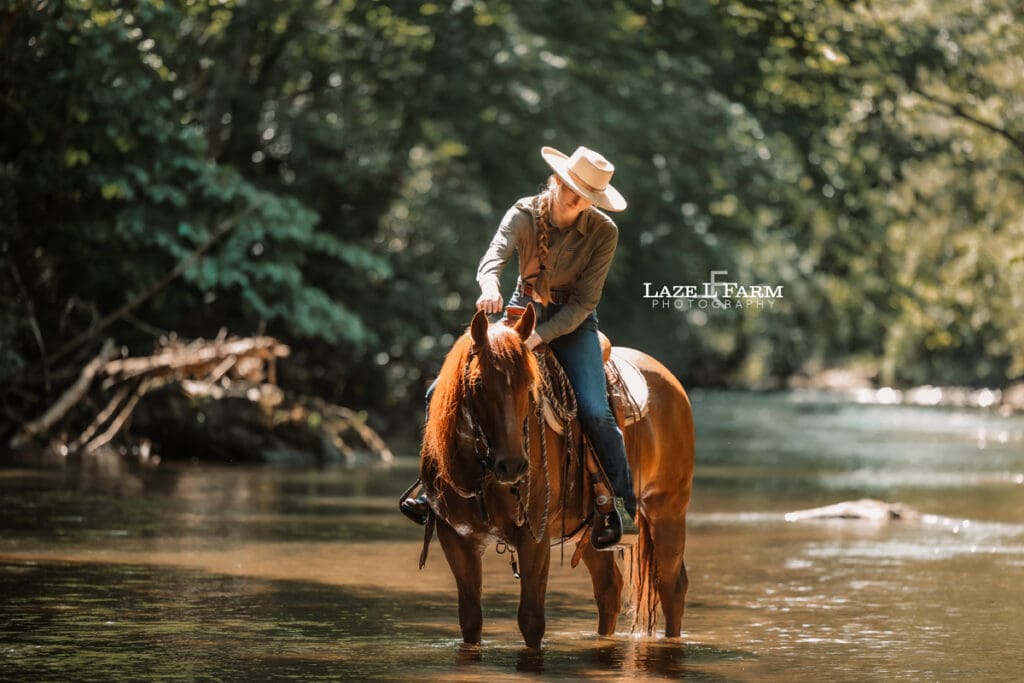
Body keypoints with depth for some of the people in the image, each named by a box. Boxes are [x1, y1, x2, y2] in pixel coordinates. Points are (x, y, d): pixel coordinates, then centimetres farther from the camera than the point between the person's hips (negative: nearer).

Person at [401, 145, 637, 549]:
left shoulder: (603, 232, -15)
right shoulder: (525, 214, -12)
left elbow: (585, 301, -15)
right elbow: (495, 255, -31)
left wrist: (541, 335, -29)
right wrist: (490, 286, -54)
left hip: (572, 322, -2)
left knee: (594, 411, -24)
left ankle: (624, 507, -7)